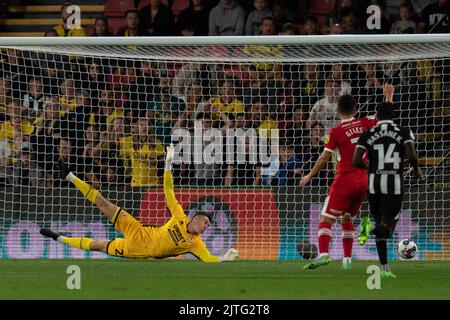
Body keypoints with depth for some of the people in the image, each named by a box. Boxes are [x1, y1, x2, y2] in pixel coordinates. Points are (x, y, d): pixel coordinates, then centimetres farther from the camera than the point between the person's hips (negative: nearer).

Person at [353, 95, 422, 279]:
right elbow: (411, 155, -14)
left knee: (381, 225, 18)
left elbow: (356, 162, -6)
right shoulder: (404, 132, 0)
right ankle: (371, 227, -34)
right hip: (394, 184, -2)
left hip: (374, 183, 2)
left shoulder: (367, 135, 3)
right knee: (387, 228, 2)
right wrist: (416, 170, 8)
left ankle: (384, 268, 12)